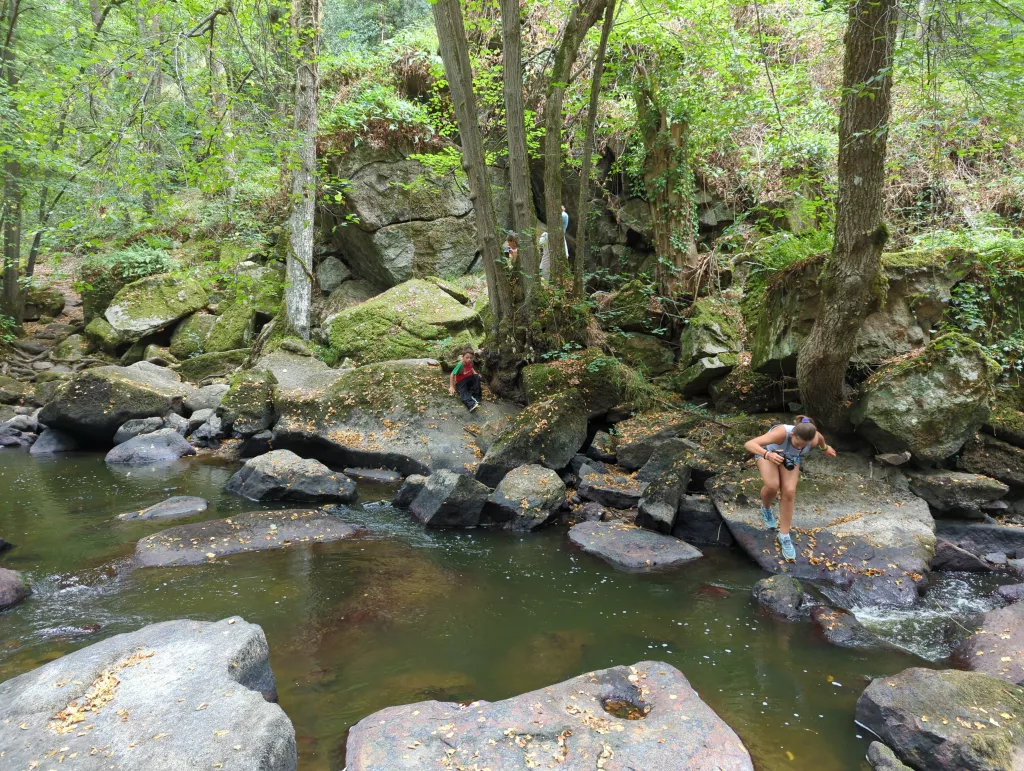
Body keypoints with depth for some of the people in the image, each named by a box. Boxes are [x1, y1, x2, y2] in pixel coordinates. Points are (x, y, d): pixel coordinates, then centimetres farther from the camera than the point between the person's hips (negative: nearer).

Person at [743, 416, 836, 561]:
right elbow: (749, 444, -53)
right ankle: (766, 509, 11)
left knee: (789, 492, -14)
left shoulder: (814, 440, -33)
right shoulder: (782, 432, -46)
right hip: (769, 451, -3)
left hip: (790, 457, 3)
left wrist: (825, 448, 17)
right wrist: (767, 455, -71)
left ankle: (784, 536, 1)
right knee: (772, 486, -25)